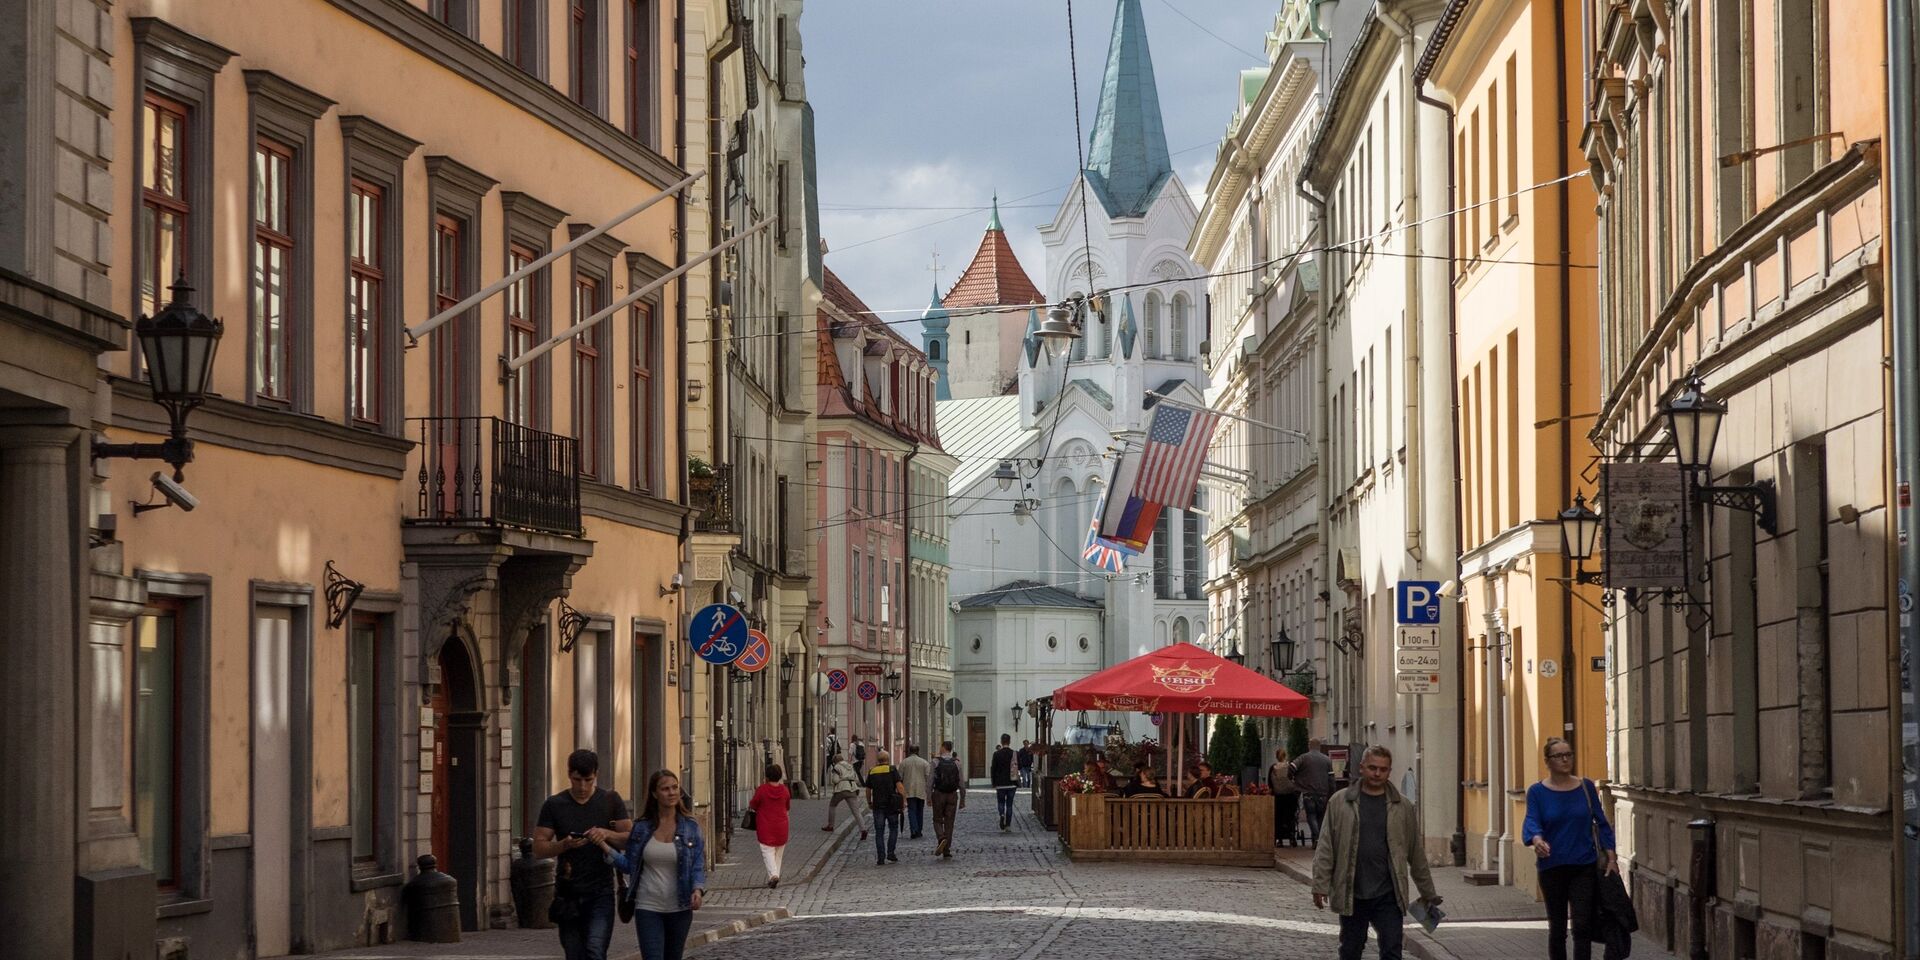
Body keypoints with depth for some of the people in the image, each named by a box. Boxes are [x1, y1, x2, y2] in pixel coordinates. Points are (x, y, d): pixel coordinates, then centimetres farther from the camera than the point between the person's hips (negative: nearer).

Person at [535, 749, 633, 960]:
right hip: (568, 895, 2)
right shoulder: (554, 805, 5)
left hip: (600, 893, -2)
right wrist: (564, 844, -17)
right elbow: (538, 848, 2)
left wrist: (607, 834, -18)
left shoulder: (611, 801, 5)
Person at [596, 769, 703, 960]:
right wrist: (606, 848, -9)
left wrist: (698, 889, -20)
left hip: (679, 908, 1)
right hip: (648, 908, -1)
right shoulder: (642, 827, 1)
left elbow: (698, 866, -2)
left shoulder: (690, 826, -1)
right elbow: (629, 865, 5)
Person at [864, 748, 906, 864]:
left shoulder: (872, 772, 7)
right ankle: (890, 854, 2)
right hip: (891, 805, -2)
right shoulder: (892, 770, -3)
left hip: (877, 805, 2)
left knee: (879, 832, 5)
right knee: (893, 829, 12)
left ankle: (880, 858, 0)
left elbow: (868, 790, 13)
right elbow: (900, 786, -12)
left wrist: (869, 802, 27)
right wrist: (904, 799, -6)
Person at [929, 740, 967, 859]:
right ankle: (946, 853, 6)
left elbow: (930, 781, -6)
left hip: (939, 794, -2)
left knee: (938, 820, 11)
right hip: (953, 795, 2)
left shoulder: (936, 762, -6)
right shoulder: (957, 763, -1)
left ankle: (941, 839, -19)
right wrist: (962, 800, 4)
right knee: (949, 823, 7)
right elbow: (962, 783, -1)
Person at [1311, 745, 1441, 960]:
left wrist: (1428, 893, 13)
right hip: (1351, 894, 0)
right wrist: (1320, 885, -5)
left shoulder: (1404, 807, 5)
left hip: (1388, 896, 0)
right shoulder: (1339, 803, 2)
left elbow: (1417, 854, 10)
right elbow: (1326, 848, 1)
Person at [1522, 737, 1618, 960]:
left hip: (1584, 866, 0)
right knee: (1557, 928, 9)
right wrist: (1537, 840, -36)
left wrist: (1611, 857, -1)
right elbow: (1531, 822, -13)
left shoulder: (1586, 787, 4)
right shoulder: (1537, 792, -1)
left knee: (1582, 926, -10)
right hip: (1552, 867, 0)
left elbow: (1601, 822, 7)